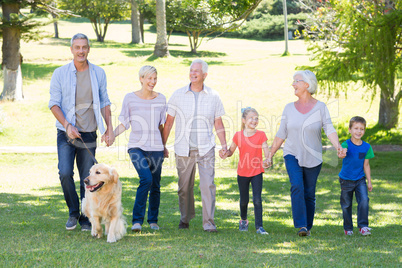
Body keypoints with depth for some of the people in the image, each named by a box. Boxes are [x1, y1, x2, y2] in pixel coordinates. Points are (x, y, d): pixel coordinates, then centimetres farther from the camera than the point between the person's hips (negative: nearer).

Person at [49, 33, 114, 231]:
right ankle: (73, 213, 4)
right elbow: (54, 103, -3)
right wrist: (67, 126, -15)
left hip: (88, 134, 2)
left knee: (88, 178, 3)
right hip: (66, 133, -2)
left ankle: (85, 218, 15)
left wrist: (109, 128, 1)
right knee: (65, 173, -16)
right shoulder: (60, 73, -1)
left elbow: (104, 103, 10)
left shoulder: (98, 73, 6)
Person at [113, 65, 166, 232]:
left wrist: (165, 146, 19)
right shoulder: (130, 98, 0)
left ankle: (153, 220, 24)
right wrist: (112, 135, -12)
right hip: (137, 147, -3)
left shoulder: (161, 99, 7)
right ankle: (137, 220, -13)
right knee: (146, 178, -22)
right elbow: (124, 123, 4)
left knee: (155, 185, 5)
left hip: (156, 148, 3)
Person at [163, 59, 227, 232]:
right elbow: (169, 122, 7)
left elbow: (218, 123, 10)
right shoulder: (178, 95, 2)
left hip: (206, 148, -1)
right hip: (184, 149, 1)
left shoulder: (213, 96, 4)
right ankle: (185, 218, 27)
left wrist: (224, 145, 2)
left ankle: (208, 222, -7)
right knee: (184, 186, 8)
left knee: (208, 185, -11)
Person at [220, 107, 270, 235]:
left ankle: (259, 226, -8)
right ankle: (243, 220, 39)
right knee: (244, 201, 14)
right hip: (242, 173, 1)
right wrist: (225, 154, -14)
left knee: (257, 200, -11)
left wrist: (267, 160, -33)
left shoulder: (261, 135, -3)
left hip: (257, 172, -1)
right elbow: (231, 151, 8)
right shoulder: (238, 135, -1)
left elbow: (266, 150, -12)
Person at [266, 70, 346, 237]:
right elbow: (281, 134, 9)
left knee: (309, 194, 3)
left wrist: (338, 147, -26)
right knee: (297, 187, -20)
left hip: (313, 158, -1)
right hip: (292, 155, 1)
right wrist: (271, 154, 9)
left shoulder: (320, 107, -2)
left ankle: (308, 226, 19)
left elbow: (329, 130, -9)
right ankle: (300, 225, -21)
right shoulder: (289, 108, 5)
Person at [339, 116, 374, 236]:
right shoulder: (346, 145, -15)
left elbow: (366, 165, 3)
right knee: (346, 205, 8)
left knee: (364, 200, -15)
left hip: (360, 179, 2)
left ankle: (363, 226, -7)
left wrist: (369, 181, 5)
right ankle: (348, 228, 24)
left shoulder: (366, 147, -5)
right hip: (346, 180, -1)